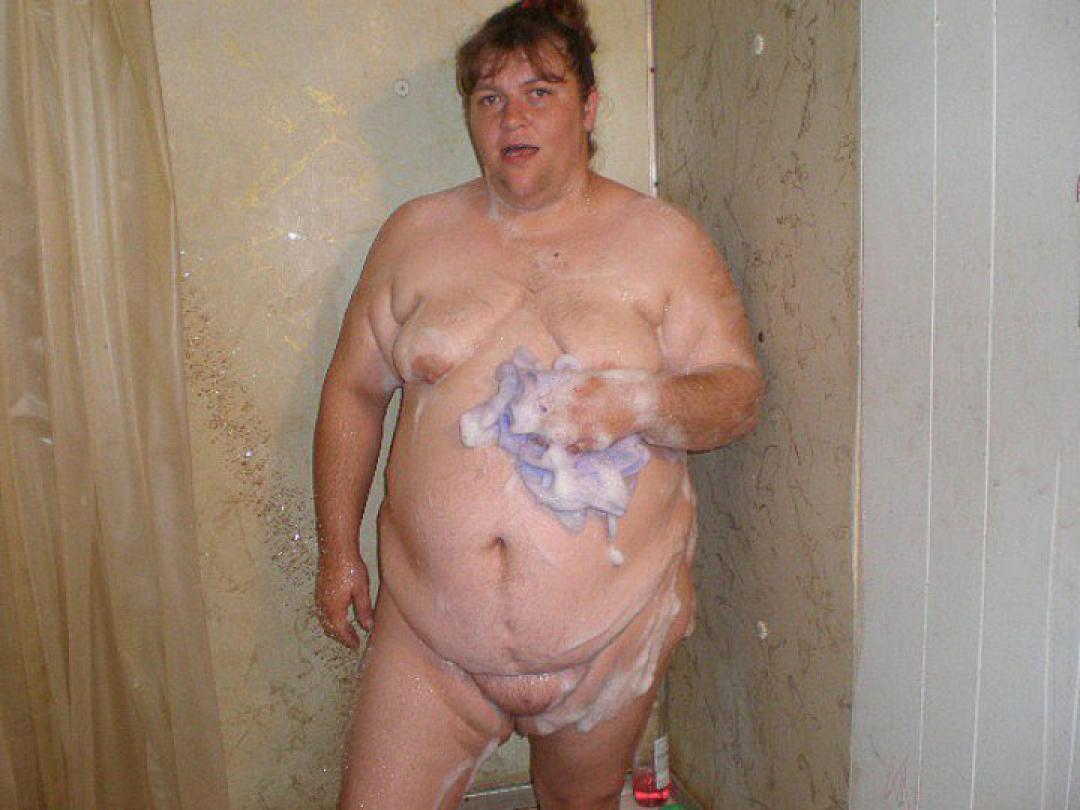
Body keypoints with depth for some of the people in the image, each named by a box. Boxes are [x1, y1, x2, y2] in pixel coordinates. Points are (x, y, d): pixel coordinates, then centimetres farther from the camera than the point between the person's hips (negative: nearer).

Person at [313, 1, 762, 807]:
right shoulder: (415, 234, 5)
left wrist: (637, 404, -23)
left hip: (609, 630, 0)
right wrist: (339, 550, 7)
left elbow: (740, 394, -3)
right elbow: (354, 390, 9)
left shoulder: (663, 240, -1)